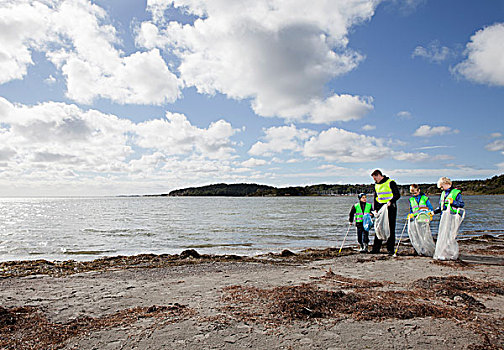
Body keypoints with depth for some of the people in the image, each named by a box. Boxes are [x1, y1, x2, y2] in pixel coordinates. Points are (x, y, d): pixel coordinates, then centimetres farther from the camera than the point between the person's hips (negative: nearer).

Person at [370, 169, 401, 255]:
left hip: (390, 208, -6)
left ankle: (390, 249, 4)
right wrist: (375, 209, 10)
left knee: (391, 229, -2)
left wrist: (391, 201, -28)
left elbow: (397, 195, -12)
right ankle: (376, 248, 10)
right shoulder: (376, 185, 13)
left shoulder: (390, 183, -7)